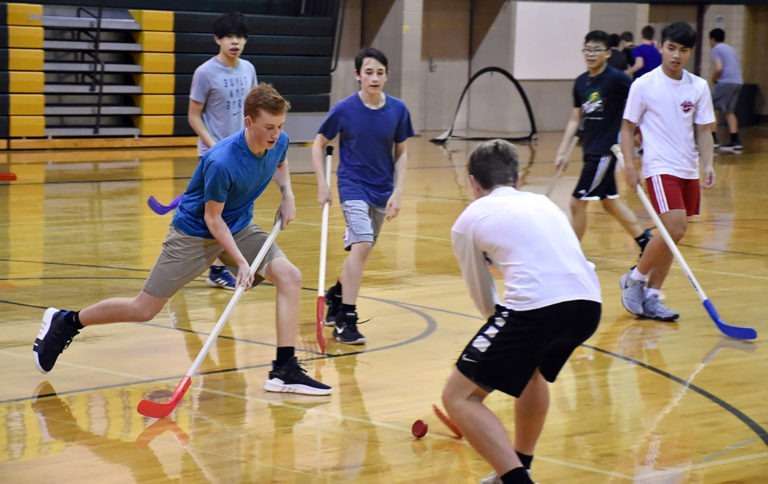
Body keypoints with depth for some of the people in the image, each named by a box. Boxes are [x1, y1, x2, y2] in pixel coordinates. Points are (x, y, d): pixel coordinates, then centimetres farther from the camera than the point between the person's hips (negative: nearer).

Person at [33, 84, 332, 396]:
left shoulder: (279, 142, -12)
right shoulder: (221, 162, -34)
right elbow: (212, 218, -21)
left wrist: (287, 194, -2)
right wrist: (241, 262, -26)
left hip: (240, 228, 6)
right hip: (195, 232, -6)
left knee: (289, 276, -16)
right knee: (144, 309, -1)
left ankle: (284, 370, -12)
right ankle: (65, 322, 22)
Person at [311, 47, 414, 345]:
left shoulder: (398, 110, -5)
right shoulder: (344, 109, -11)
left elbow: (401, 153, 4)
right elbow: (319, 144, 1)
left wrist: (398, 192, -4)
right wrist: (322, 184, -5)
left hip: (382, 191, 4)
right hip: (353, 186, -4)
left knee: (360, 250, 14)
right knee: (361, 245, -21)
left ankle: (336, 296, 41)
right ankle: (345, 320, -16)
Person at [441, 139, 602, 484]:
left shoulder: (469, 220, 15)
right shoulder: (542, 202, 29)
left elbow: (483, 298, 25)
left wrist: (498, 324, 45)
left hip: (534, 307, -6)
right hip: (588, 303, 6)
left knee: (458, 396, 5)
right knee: (531, 368, 37)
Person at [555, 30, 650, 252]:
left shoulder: (616, 79, -14)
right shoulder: (581, 82, 7)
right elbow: (575, 119, 14)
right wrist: (562, 152, 10)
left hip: (606, 150, -8)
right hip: (590, 149, 8)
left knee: (577, 202, -7)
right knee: (610, 202, 18)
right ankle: (645, 241, 33)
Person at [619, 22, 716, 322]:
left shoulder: (699, 87, 5)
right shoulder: (644, 85, -4)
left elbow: (704, 130, 9)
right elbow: (628, 127, 0)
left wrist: (708, 164, -4)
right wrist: (629, 164, -9)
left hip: (688, 170, 5)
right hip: (660, 168, -5)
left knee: (671, 236, 5)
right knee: (675, 229, -19)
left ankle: (650, 297, 15)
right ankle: (634, 279, 0)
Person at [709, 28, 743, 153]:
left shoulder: (716, 49, -2)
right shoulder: (730, 49, 24)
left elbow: (718, 68, -15)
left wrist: (714, 79, 3)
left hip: (726, 82, -8)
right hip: (738, 82, 8)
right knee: (729, 111, 15)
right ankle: (735, 141, 9)